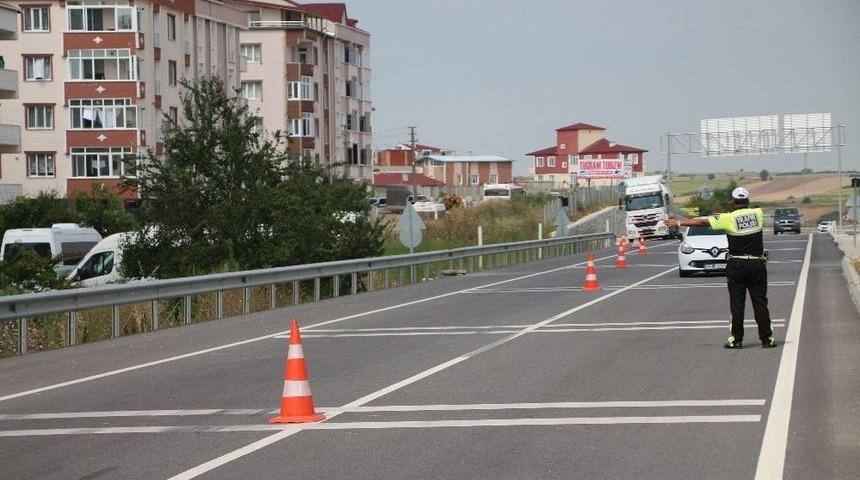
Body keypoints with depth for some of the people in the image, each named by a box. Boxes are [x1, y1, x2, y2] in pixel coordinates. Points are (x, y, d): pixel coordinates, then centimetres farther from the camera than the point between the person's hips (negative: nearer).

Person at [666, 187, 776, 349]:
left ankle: (736, 339, 3)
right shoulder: (758, 213, 1)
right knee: (760, 302, 4)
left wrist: (678, 223, 7)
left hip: (736, 265, -2)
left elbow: (702, 222, -2)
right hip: (757, 264, 2)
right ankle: (767, 338, 3)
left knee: (737, 303, 3)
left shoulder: (728, 218, -7)